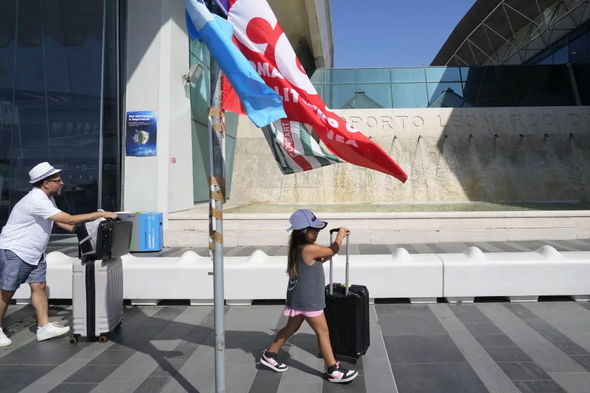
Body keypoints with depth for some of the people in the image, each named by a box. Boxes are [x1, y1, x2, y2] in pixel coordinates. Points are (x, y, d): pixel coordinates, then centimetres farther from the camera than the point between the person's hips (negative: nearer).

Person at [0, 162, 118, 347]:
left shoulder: (46, 198, 4)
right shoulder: (36, 201, -28)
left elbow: (60, 221, 15)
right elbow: (70, 219, -31)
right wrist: (101, 214, -28)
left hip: (35, 253, 9)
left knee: (39, 286, 4)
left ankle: (44, 327, 7)